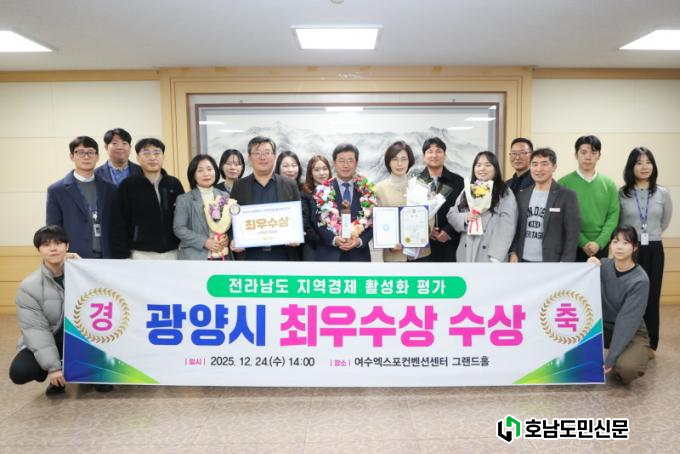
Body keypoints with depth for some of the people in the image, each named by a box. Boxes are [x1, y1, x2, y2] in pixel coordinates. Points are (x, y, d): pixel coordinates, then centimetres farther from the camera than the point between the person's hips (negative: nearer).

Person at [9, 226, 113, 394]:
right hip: (48, 342, -1)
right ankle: (58, 377, 9)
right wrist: (53, 366, -23)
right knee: (19, 371, -26)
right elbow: (35, 329, -15)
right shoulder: (29, 286, -11)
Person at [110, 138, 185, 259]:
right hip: (142, 254, -3)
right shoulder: (128, 186, -2)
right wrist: (123, 255, -7)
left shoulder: (174, 184, 6)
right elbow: (119, 224, -2)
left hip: (172, 252, 3)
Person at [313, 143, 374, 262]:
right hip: (329, 254, -1)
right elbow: (317, 221, -1)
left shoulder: (367, 190, 6)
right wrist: (334, 239, -17)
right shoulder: (323, 190, 4)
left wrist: (360, 240, -15)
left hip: (359, 254, 1)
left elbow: (372, 220, 3)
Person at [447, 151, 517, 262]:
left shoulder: (505, 194, -2)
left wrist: (496, 256, -16)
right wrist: (465, 218, -12)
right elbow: (451, 215, 11)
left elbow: (507, 228, -9)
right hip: (467, 255, 4)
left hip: (490, 257, -4)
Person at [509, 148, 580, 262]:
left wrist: (565, 264, -13)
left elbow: (572, 235, -7)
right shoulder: (523, 194, 10)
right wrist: (513, 252, 1)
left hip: (551, 263, -4)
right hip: (524, 261, 4)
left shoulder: (567, 196, -4)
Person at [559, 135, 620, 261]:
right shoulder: (564, 183, -2)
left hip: (601, 247, 3)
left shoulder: (609, 184, 8)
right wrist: (583, 242, -13)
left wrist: (599, 243, -11)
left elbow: (613, 216, 2)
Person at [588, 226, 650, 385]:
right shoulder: (603, 265, -7)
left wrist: (610, 359, -25)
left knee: (627, 367, -32)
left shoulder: (640, 280, -19)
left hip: (632, 333, -4)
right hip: (603, 326, 4)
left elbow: (627, 321, -22)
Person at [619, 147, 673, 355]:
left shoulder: (663, 193, 1)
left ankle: (649, 344, 21)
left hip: (653, 251, 2)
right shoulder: (621, 193, -5)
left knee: (651, 297, 8)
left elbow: (665, 222, 15)